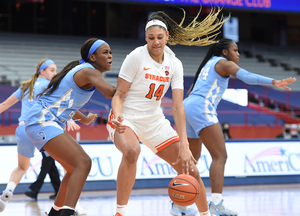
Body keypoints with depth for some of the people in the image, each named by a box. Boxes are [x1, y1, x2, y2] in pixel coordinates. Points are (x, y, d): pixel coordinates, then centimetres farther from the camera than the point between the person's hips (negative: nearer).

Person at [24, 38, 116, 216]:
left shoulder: (80, 70, 19)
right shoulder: (89, 71, -12)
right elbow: (110, 92, -31)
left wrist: (84, 119, 47)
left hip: (51, 123, 11)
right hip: (42, 122, -11)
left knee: (75, 169, 22)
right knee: (83, 162, -26)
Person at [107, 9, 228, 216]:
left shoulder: (174, 64, -3)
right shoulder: (136, 57, -14)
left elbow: (178, 107, -9)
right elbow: (119, 94, -12)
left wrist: (184, 145, -18)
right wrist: (117, 116, -34)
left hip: (154, 121, 5)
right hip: (126, 119, -5)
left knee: (190, 169, 0)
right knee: (132, 150, -39)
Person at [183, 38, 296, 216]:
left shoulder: (209, 64, 28)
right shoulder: (224, 63, 1)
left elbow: (190, 92, 31)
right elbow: (246, 76, -19)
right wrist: (273, 82, -31)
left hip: (187, 106, 10)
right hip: (201, 108, -10)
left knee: (193, 158, 21)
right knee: (220, 156, -16)